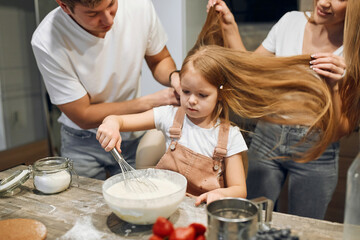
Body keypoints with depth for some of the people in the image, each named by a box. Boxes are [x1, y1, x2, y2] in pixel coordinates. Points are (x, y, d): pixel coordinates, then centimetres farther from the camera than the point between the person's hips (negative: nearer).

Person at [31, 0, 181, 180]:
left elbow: (161, 60, 2)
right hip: (84, 143, -2)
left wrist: (174, 77, -22)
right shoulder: (45, 41, -26)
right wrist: (152, 101, -24)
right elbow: (84, 117, -19)